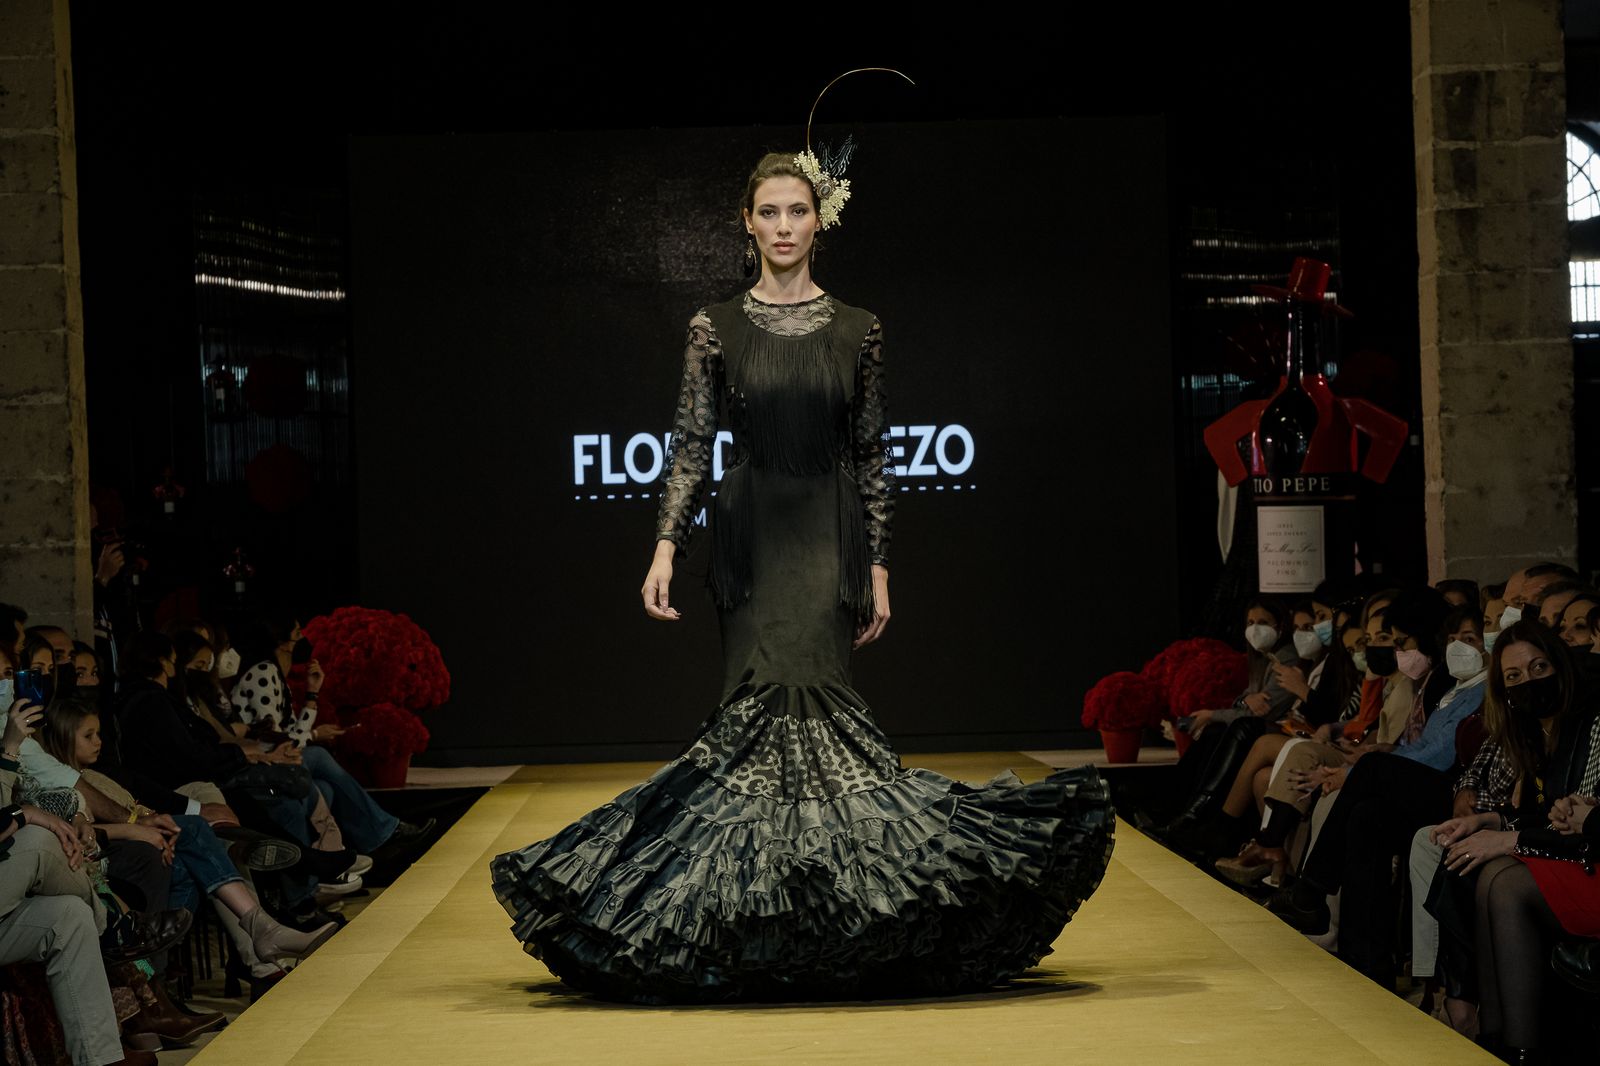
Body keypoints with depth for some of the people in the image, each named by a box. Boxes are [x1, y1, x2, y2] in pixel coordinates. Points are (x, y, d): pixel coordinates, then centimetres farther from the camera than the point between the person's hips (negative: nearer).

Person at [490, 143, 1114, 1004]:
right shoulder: (715, 328, 5)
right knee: (763, 701, -5)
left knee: (811, 697, -12)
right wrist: (667, 545, -8)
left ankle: (822, 908, -4)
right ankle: (764, 919, 3)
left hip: (831, 539, 0)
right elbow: (692, 444, 3)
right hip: (750, 537, 0)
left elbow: (873, 456, 7)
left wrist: (878, 565, 3)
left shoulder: (857, 330, 6)